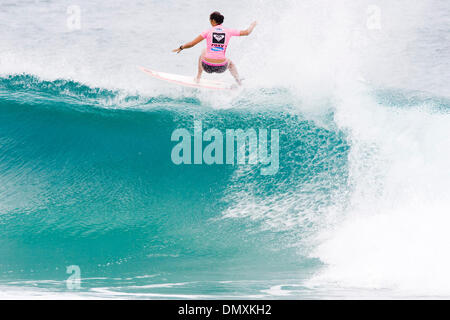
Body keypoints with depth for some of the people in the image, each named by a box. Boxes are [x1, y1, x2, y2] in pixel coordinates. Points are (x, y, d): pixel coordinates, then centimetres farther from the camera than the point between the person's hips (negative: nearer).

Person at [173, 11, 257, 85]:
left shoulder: (208, 32, -2)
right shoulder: (228, 32, 1)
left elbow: (191, 44, -2)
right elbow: (247, 32, 11)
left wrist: (180, 48, 16)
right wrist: (252, 25, 33)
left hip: (207, 67, -1)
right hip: (221, 68, 1)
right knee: (230, 62, 39)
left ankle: (198, 77, 40)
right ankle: (238, 81, 20)